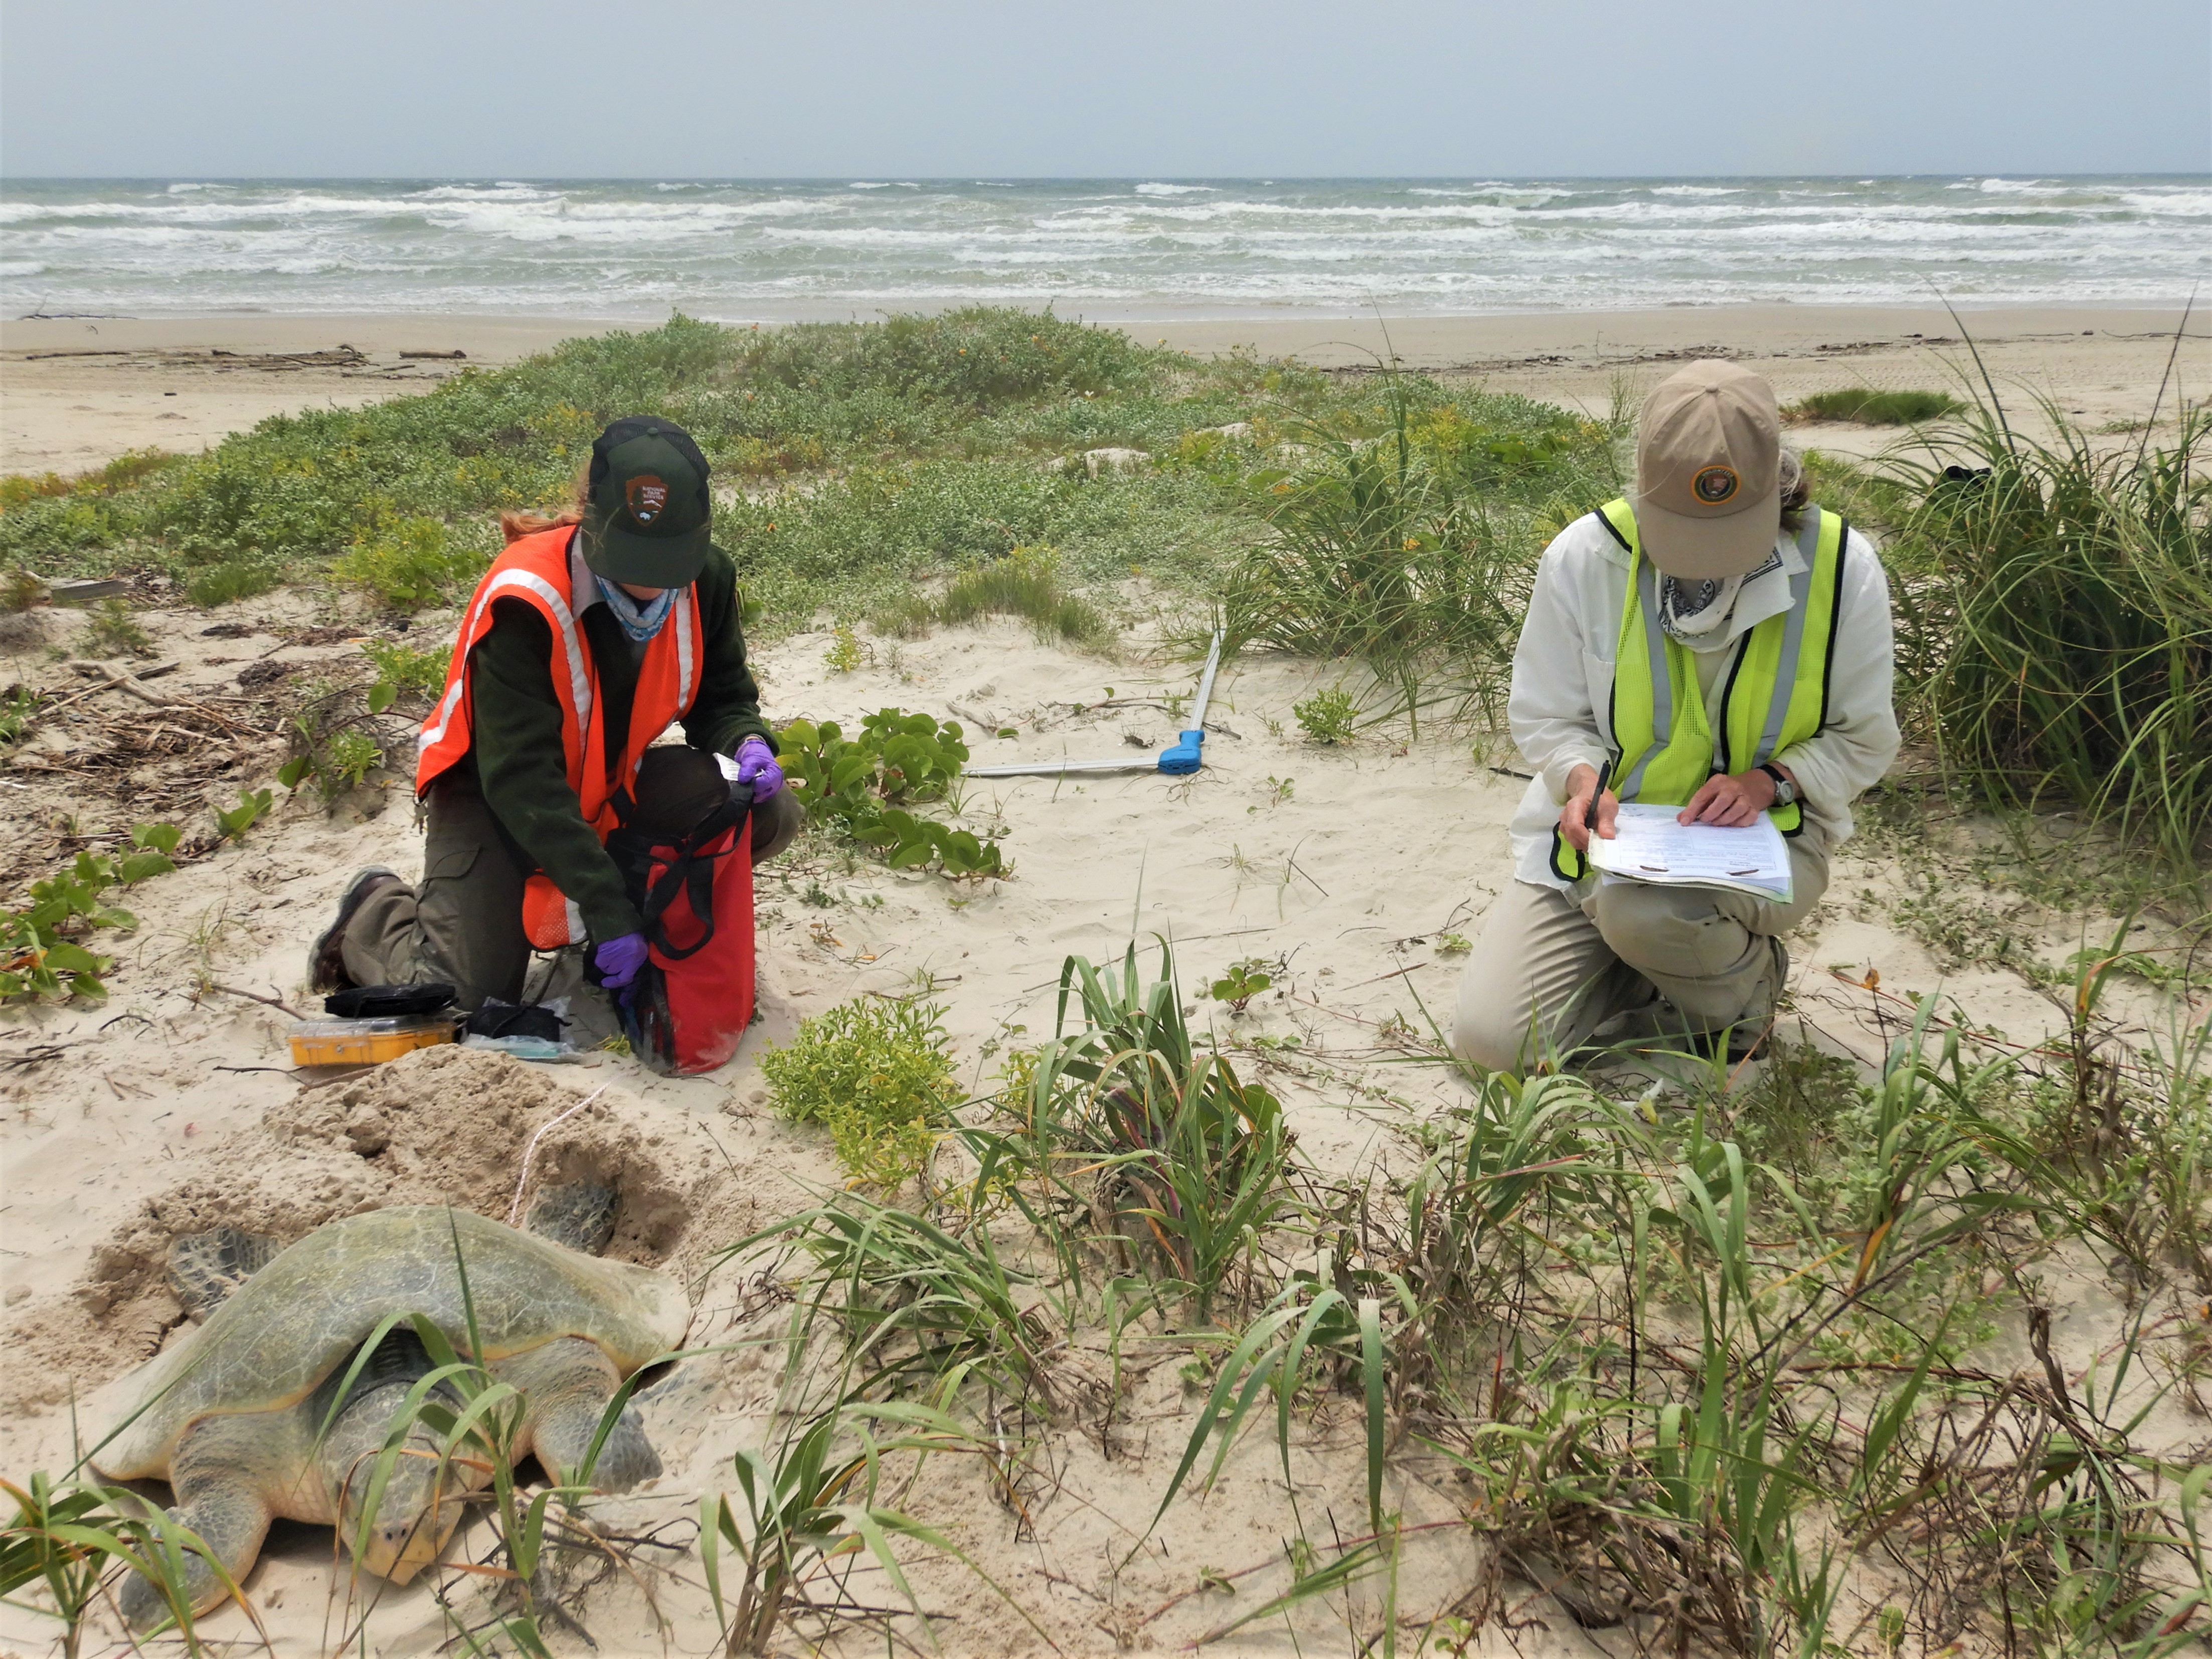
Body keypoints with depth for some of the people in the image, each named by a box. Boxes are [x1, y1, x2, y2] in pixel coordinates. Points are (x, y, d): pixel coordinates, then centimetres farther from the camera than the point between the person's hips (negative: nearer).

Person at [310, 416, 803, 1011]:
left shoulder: (706, 577, -14)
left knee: (771, 815, -17)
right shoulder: (523, 602, -31)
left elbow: (723, 697, 1)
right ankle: (377, 913, 17)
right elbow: (520, 778, -32)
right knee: (466, 997, -18)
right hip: (499, 793, -5)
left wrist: (748, 743, -25)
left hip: (610, 782, 5)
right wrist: (606, 907, -38)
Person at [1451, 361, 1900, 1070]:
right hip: (1603, 829, 2)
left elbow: (1864, 740, 0)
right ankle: (1674, 972, 15)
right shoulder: (1584, 556, -12)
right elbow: (1544, 717, 1)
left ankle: (1745, 986, -1)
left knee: (1643, 908, -38)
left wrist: (1770, 781, -19)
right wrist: (1583, 778, -22)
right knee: (1493, 1038, -13)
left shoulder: (1841, 567, -12)